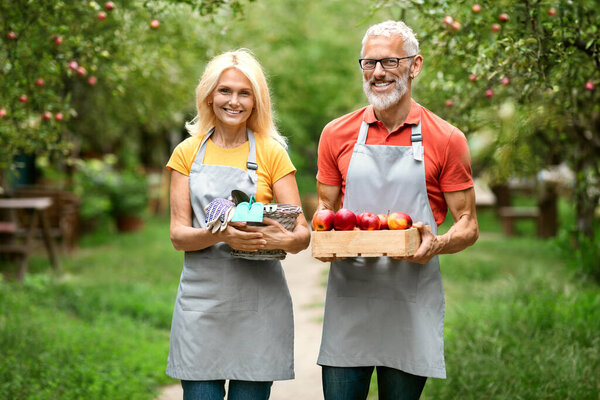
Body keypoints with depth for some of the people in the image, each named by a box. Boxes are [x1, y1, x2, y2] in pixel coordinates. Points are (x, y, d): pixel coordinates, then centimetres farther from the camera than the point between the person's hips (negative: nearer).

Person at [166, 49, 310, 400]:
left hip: (259, 298, -1)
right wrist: (220, 235, -19)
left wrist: (283, 240, -24)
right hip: (201, 298, 1)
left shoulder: (271, 153, 3)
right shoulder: (187, 153, 8)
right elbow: (179, 234, 2)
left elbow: (303, 234, 0)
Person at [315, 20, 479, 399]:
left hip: (412, 306, -1)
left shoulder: (446, 140, 0)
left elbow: (468, 226, 3)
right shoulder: (337, 134, 7)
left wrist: (437, 244, -18)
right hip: (348, 296, 2)